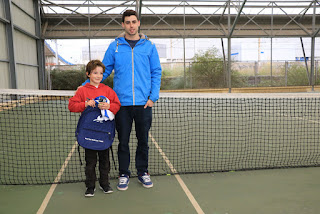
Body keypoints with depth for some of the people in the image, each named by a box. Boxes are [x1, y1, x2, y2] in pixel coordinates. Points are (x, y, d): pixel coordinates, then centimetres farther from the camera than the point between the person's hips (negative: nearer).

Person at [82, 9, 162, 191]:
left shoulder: (149, 46, 5)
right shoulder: (115, 46, 5)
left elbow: (156, 73, 7)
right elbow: (104, 70, 12)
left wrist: (153, 96, -3)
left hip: (144, 103, 0)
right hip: (122, 103, 0)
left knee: (143, 140, 11)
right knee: (123, 141, 8)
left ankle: (143, 172, 28)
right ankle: (124, 174, 24)